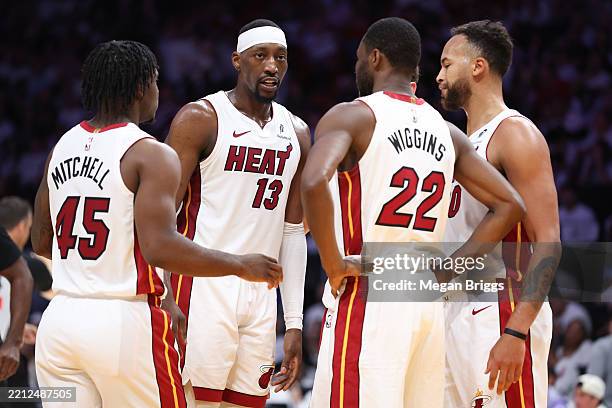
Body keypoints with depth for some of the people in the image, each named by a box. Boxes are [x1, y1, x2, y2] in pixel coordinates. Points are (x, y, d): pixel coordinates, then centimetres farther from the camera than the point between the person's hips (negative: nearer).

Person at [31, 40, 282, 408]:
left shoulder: (63, 147, 11)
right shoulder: (151, 155, -10)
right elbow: (160, 249, -20)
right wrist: (241, 266, -9)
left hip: (60, 319, 6)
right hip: (124, 321, -6)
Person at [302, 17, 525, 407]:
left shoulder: (352, 116, -4)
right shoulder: (447, 132, 14)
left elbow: (314, 182, -24)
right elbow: (509, 206, 14)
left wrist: (332, 263, -14)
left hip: (367, 297, -6)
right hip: (429, 303, 6)